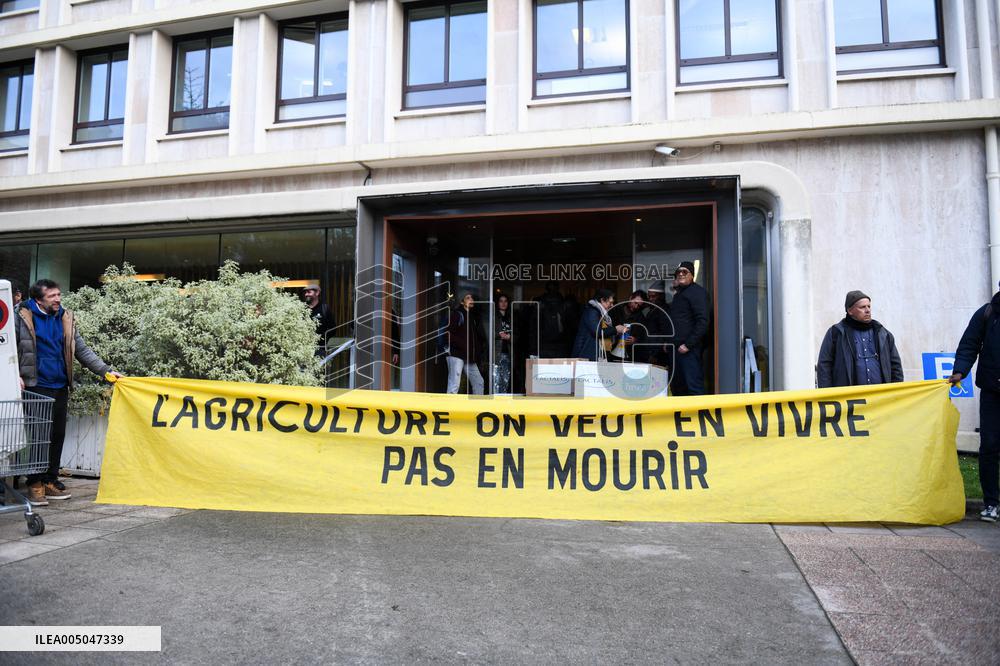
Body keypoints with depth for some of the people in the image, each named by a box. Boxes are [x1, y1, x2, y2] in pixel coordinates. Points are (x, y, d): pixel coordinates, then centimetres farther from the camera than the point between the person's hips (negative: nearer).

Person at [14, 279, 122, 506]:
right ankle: (35, 483, 8)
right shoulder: (23, 316, -2)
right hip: (35, 386, -5)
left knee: (58, 435, 9)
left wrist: (106, 370, 5)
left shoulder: (66, 317, 11)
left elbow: (81, 350, 13)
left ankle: (50, 480, 20)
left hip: (60, 387, 5)